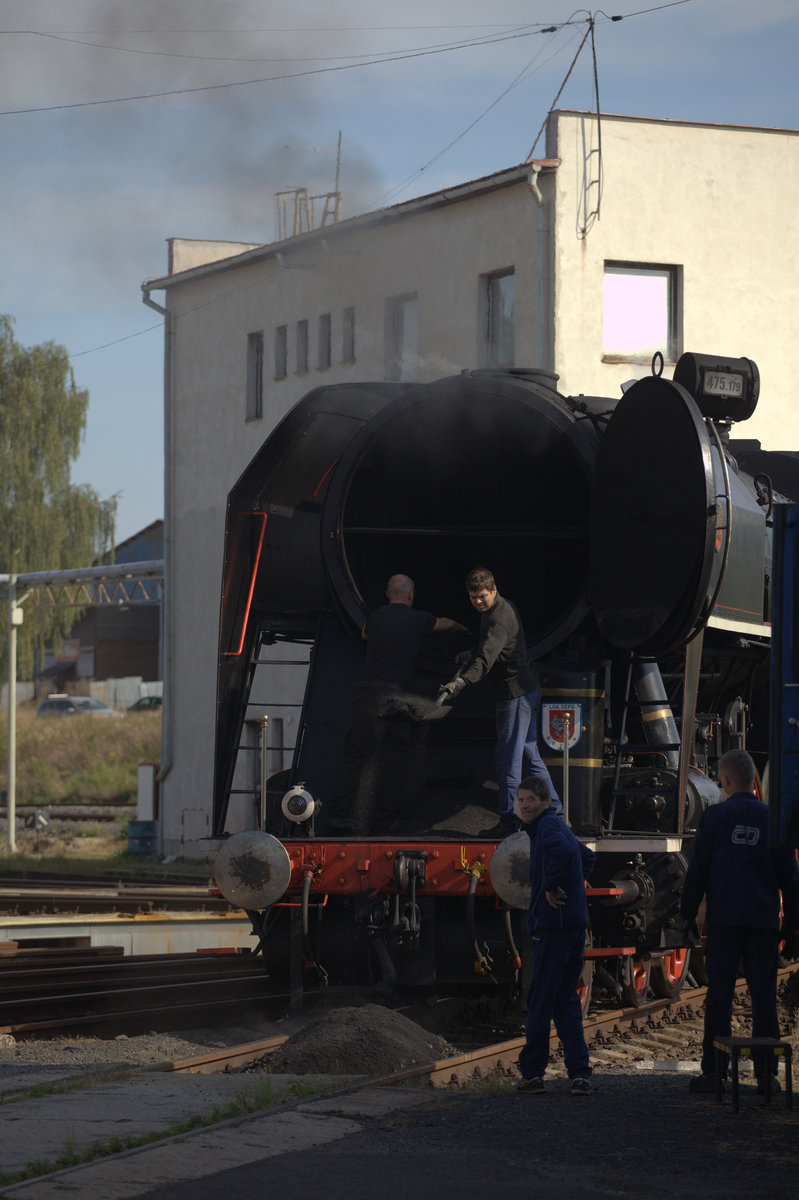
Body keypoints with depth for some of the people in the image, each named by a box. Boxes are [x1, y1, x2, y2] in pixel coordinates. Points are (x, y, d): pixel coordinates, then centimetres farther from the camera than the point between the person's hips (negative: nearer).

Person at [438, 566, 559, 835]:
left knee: (508, 757, -7)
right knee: (528, 754, 16)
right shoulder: (503, 608, 12)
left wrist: (460, 681, -45)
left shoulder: (500, 618, -20)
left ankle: (508, 820, -4)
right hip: (528, 690, 11)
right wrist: (471, 655, 15)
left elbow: (487, 657, -35)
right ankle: (554, 811, 21)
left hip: (515, 692, -11)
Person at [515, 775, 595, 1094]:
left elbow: (561, 850, -35)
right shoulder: (558, 825, 20)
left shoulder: (549, 825, -11)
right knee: (566, 999, 11)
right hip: (575, 923, 10)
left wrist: (551, 886, -21)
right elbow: (586, 856, 39)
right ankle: (580, 1073, 5)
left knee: (540, 1000, -2)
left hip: (553, 926, -10)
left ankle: (533, 1071, 3)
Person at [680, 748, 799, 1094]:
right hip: (764, 922, 2)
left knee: (719, 996, 2)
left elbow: (697, 871, -1)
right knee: (763, 996, 4)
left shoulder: (714, 817, -2)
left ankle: (713, 1072, 1)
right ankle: (765, 1073, 3)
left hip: (724, 919, -2)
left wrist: (688, 914, 7)